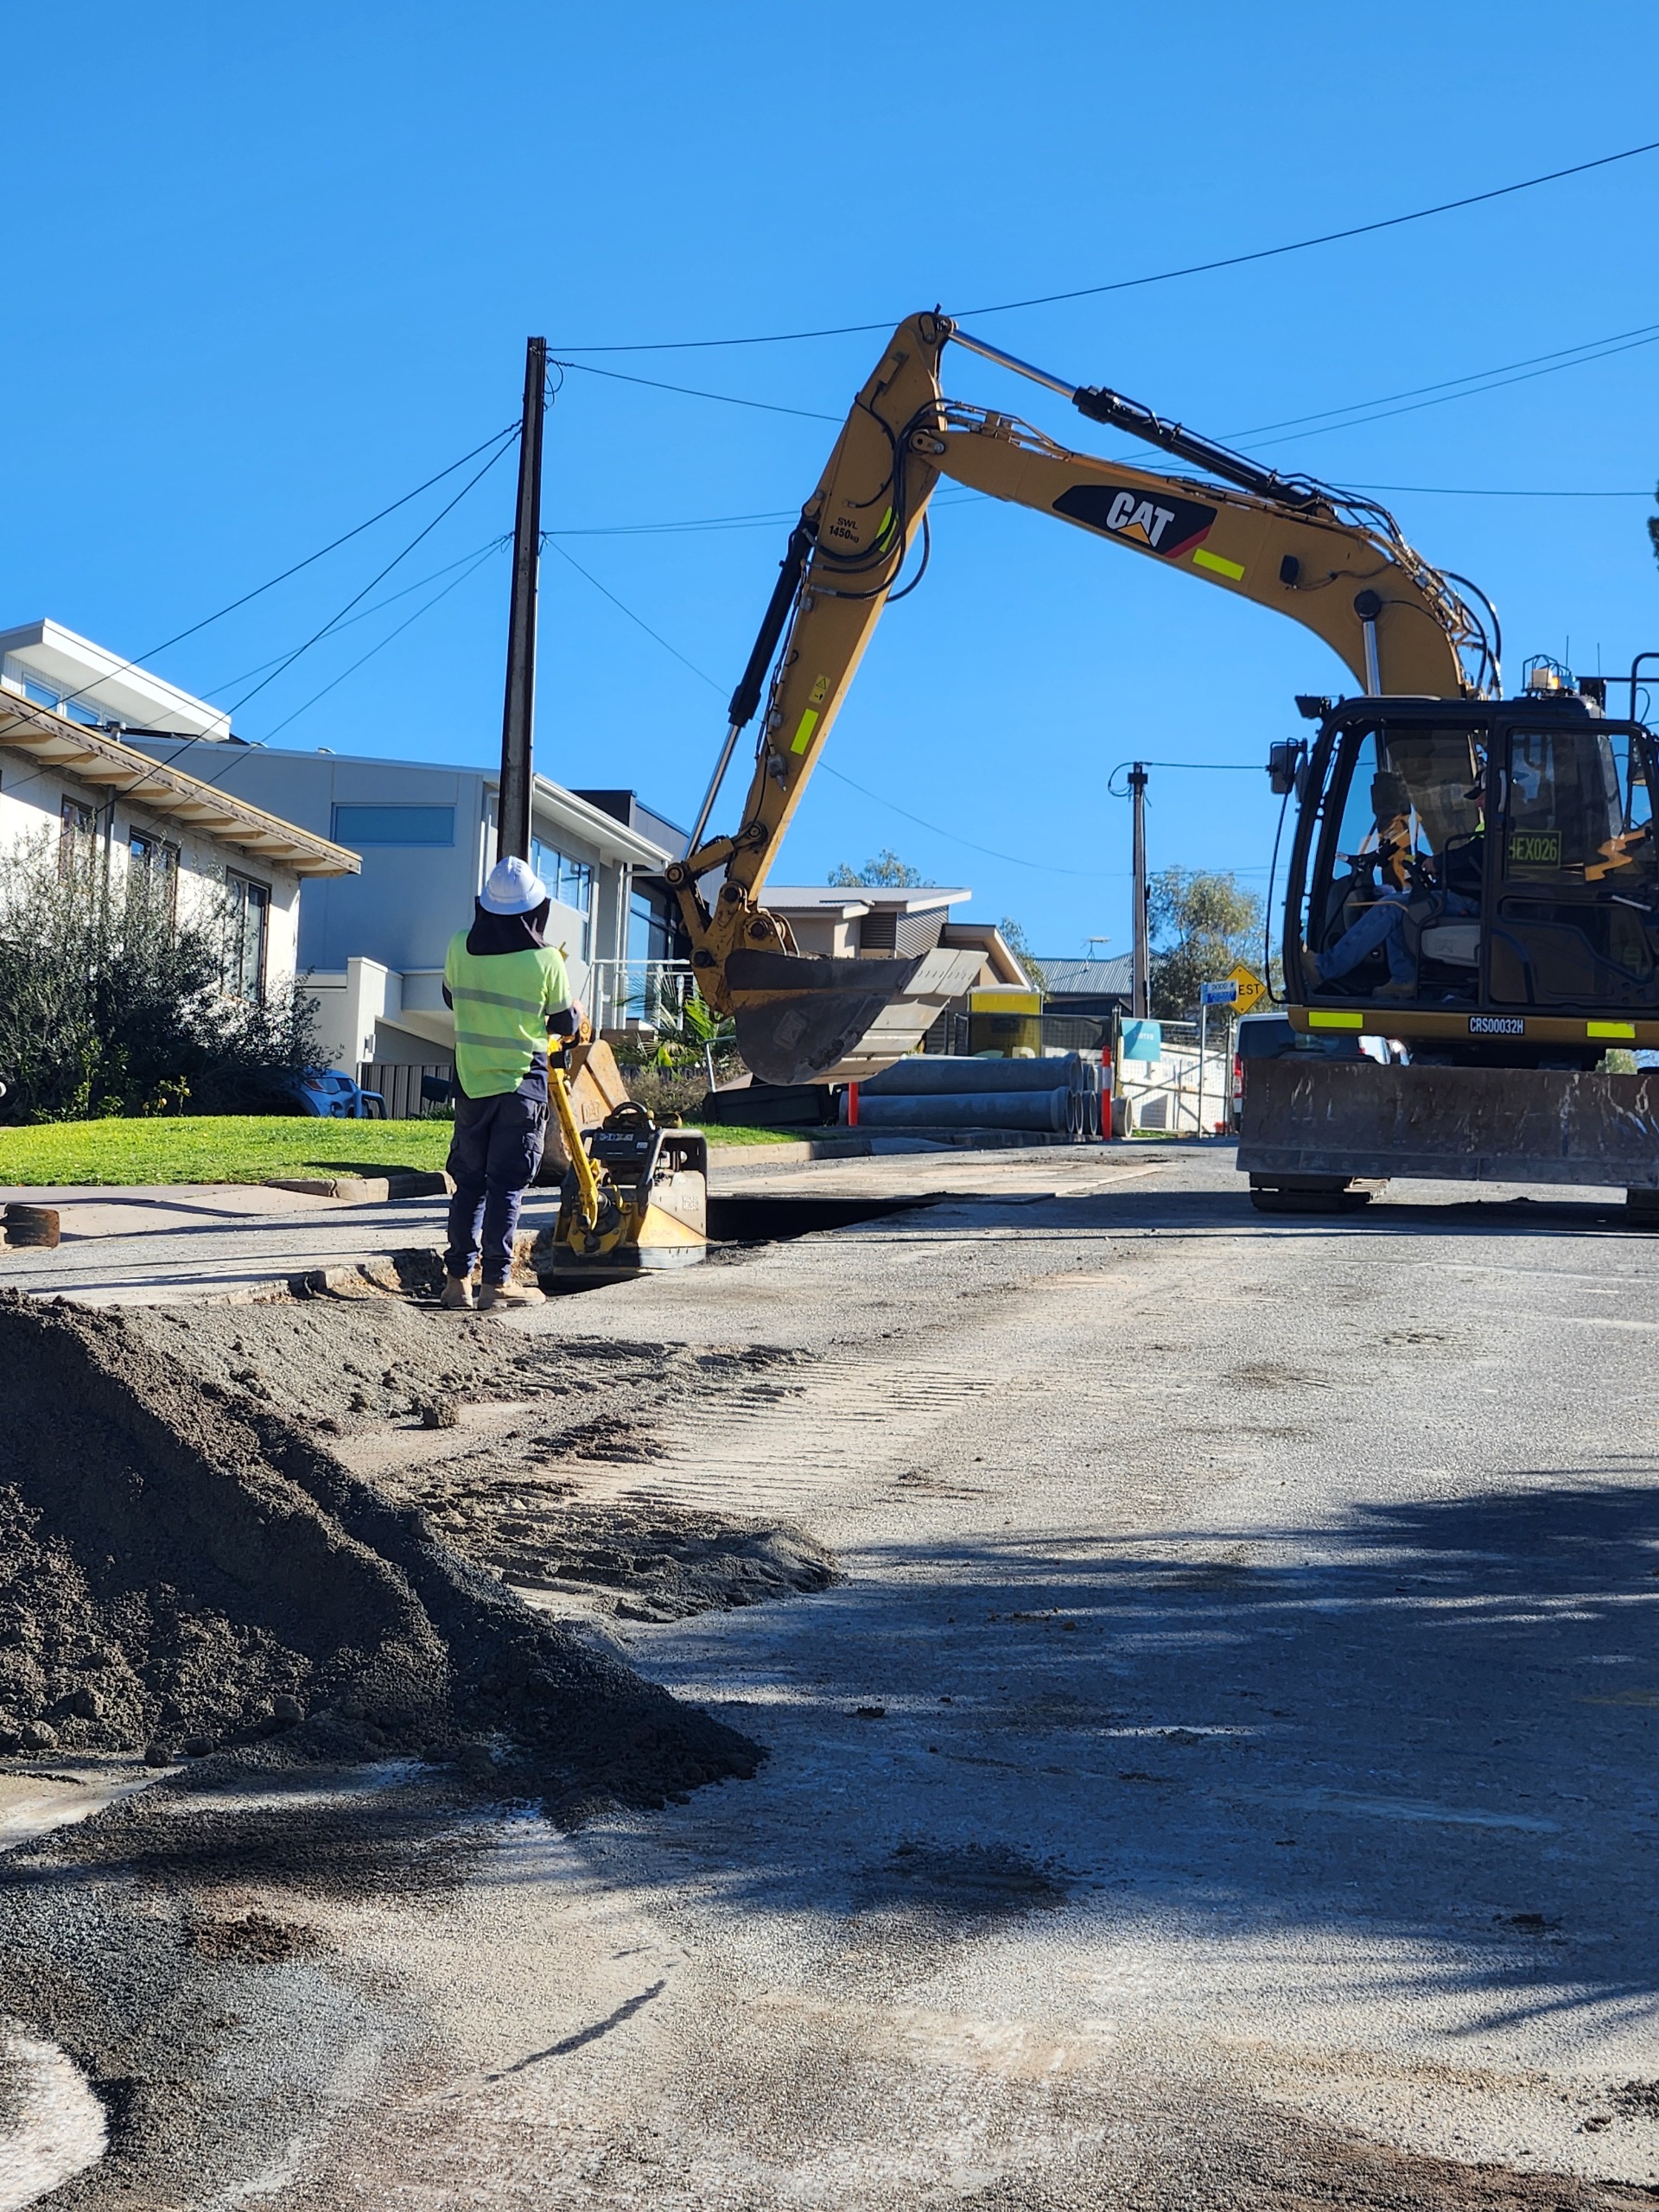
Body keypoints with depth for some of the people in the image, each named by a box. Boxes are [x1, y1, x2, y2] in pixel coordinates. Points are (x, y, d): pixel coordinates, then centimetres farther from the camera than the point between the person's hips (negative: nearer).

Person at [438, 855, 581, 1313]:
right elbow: (564, 1024, 0)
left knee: (469, 1181, 11)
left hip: (470, 1081, 3)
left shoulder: (460, 948, -4)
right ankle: (497, 1282, -1)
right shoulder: (545, 960, -12)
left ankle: (458, 1277, 10)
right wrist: (575, 1014, 23)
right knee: (507, 1184, 0)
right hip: (522, 1083, -3)